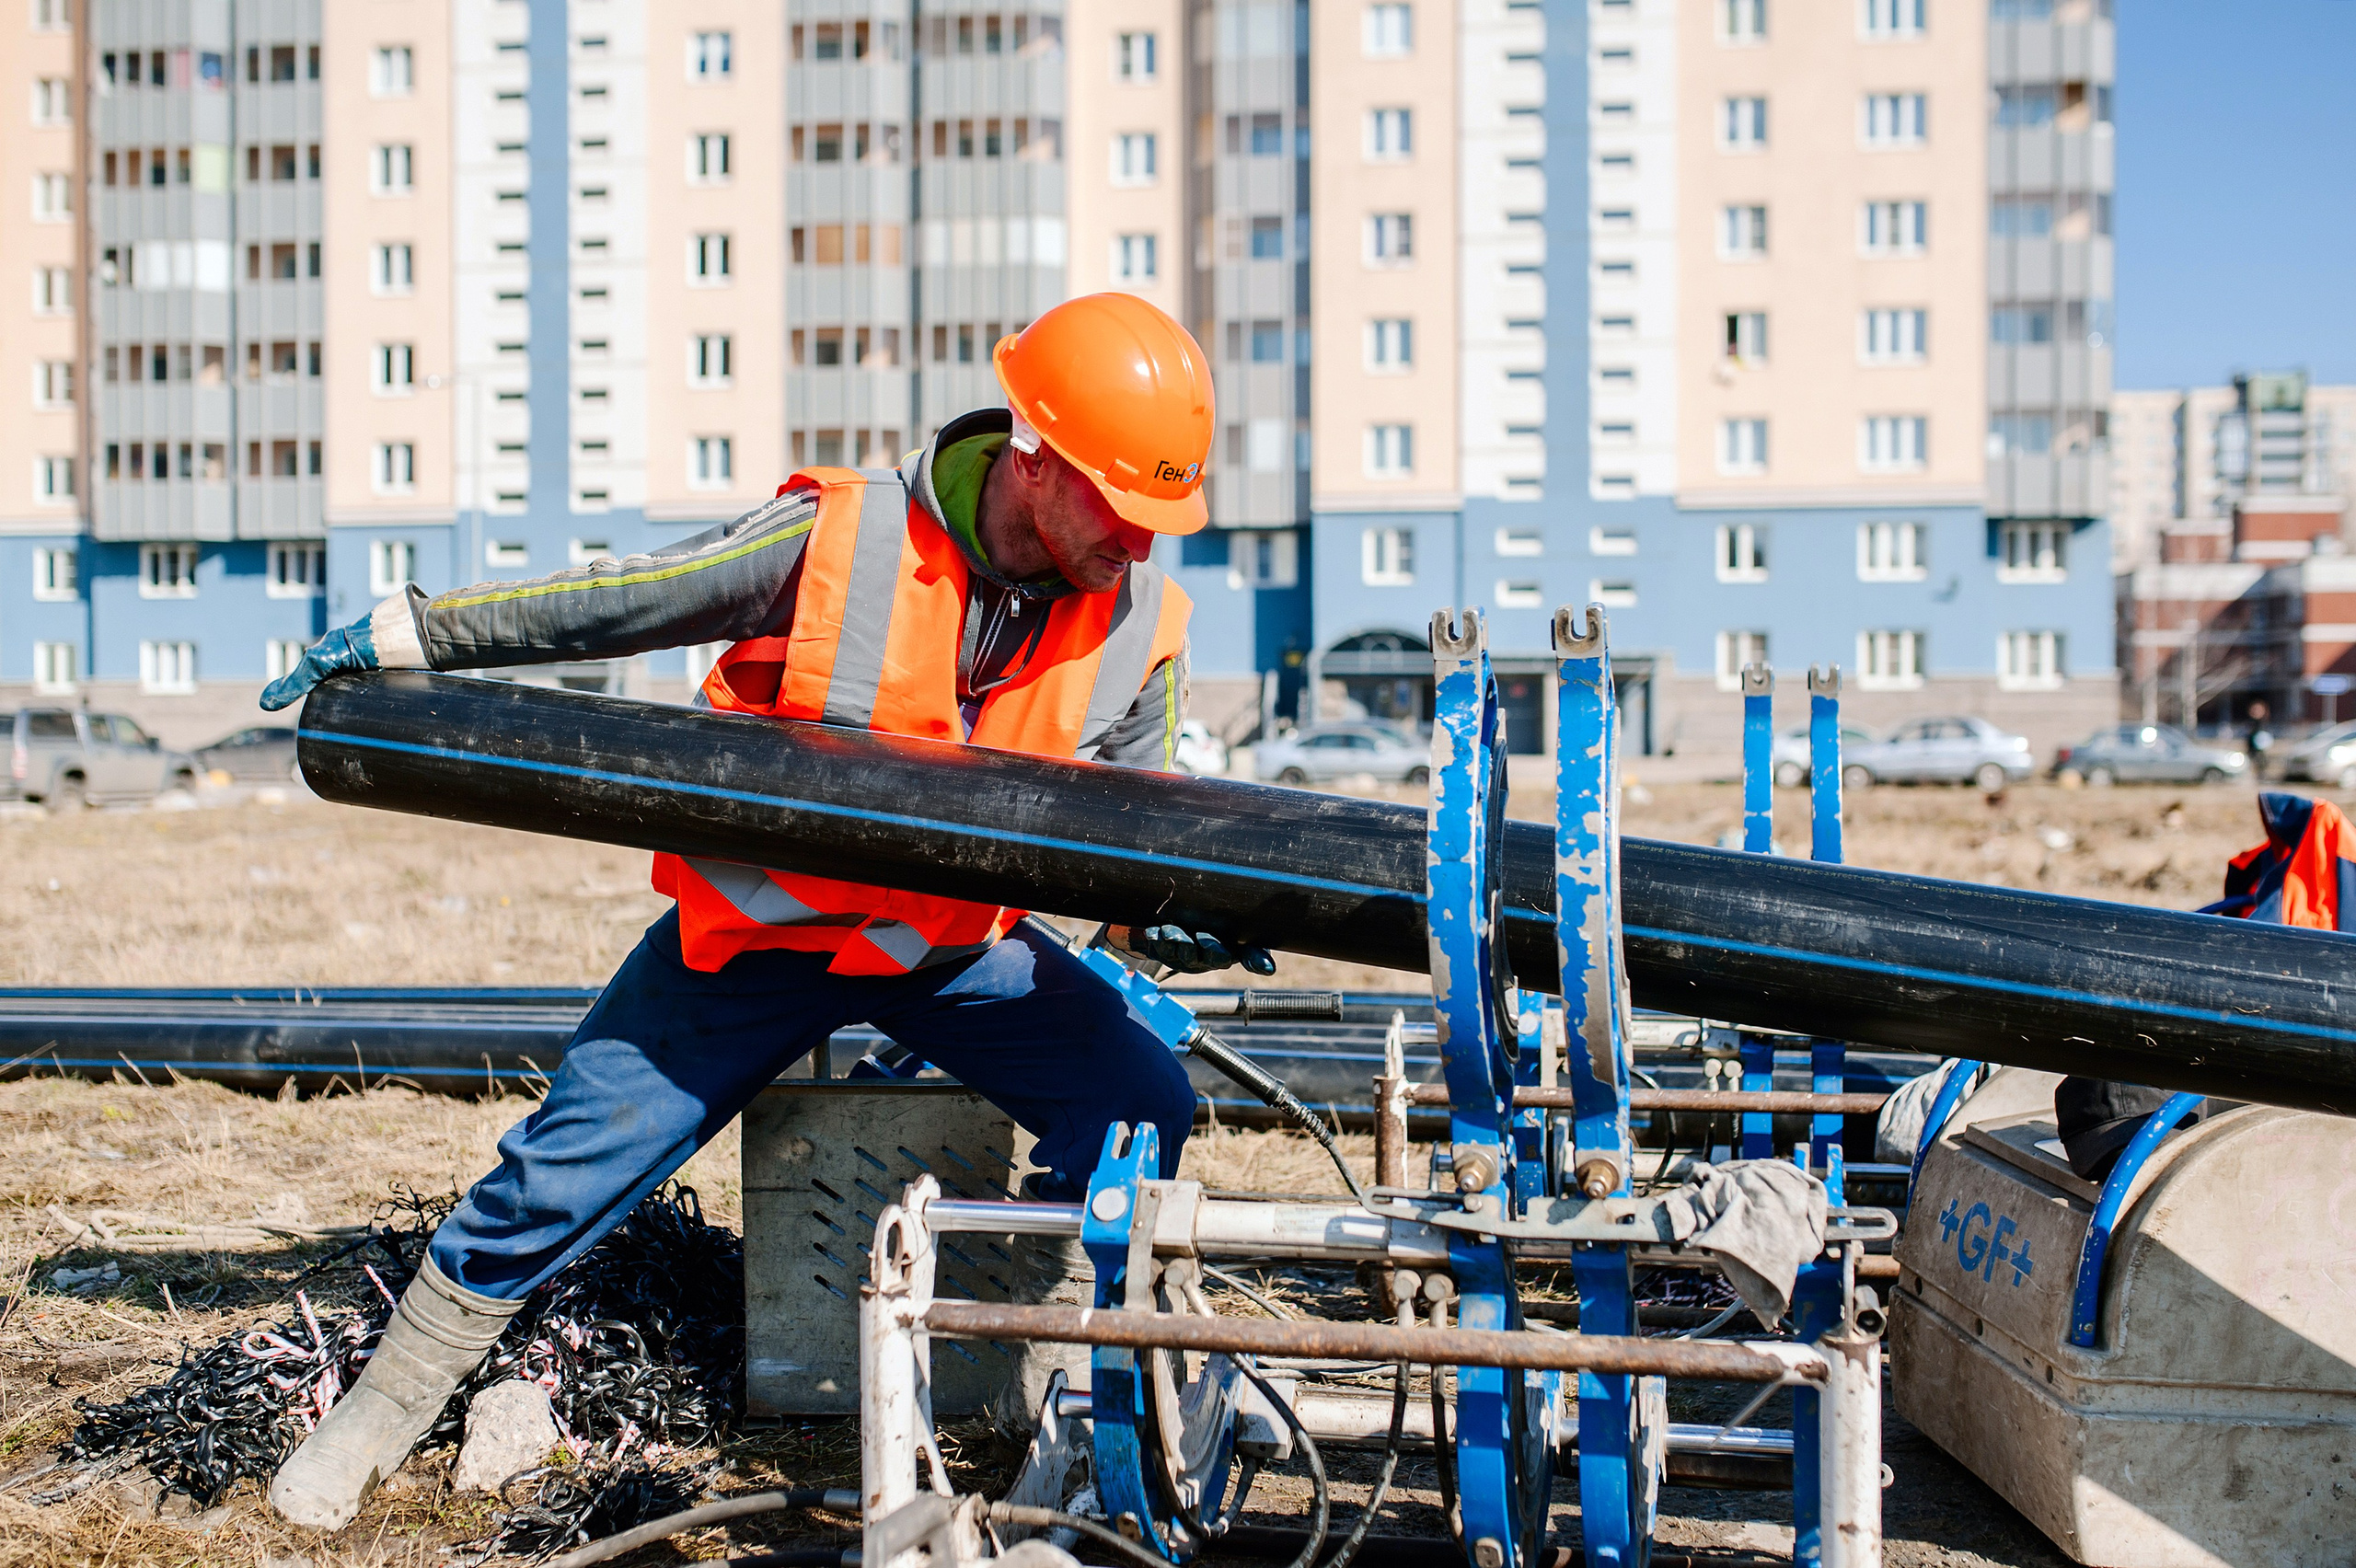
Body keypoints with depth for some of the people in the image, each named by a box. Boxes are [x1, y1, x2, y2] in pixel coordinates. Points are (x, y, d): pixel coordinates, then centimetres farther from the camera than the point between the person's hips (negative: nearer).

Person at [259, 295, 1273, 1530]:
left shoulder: (1139, 621, -11)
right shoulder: (840, 541, -23)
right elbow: (613, 605, -13)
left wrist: (1173, 921, -19)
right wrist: (408, 635, -11)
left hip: (961, 942, 3)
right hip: (761, 928, -3)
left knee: (1142, 1109, -15)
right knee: (568, 1165, -3)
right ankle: (378, 1417, 19)